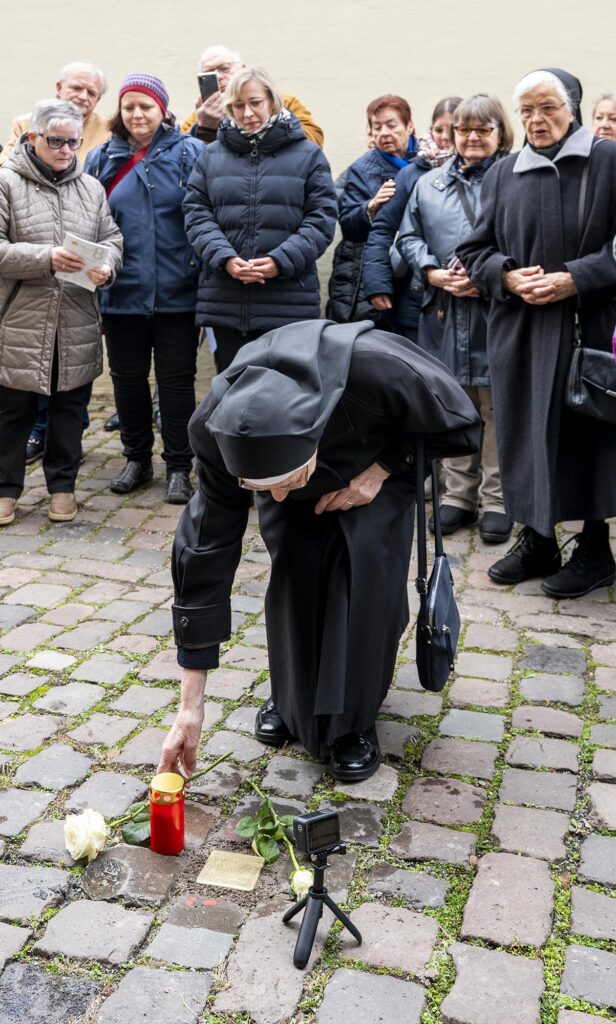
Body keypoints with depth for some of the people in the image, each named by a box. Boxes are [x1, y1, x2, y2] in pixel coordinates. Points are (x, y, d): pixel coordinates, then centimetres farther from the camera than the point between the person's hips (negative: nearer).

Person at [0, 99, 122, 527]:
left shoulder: (91, 187, 11)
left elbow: (112, 239, 11)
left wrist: (107, 265, -12)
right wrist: (46, 258, -22)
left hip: (78, 326, 4)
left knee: (70, 408, 12)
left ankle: (62, 485, 27)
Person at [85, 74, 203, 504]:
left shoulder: (189, 153, -3)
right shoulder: (102, 159, 8)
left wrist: (207, 277, -14)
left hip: (176, 292, -3)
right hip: (123, 292, 4)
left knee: (177, 379, 5)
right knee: (128, 379, 12)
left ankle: (179, 467, 16)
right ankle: (137, 459, 28)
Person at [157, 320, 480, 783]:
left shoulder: (378, 368, -45)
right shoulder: (219, 428, -36)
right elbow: (206, 552, -29)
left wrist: (381, 470, -30)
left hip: (378, 466, -1)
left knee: (367, 565, -22)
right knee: (293, 566, -18)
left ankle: (354, 720, -2)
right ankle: (293, 697, 10)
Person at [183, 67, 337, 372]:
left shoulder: (307, 154, 6)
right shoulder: (211, 155, 12)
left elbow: (321, 218, 0)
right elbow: (196, 215, 6)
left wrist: (281, 260, -14)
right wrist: (224, 258, -12)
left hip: (289, 301, -2)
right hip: (226, 302, 2)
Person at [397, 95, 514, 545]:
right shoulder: (429, 184, 14)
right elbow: (409, 237, 13)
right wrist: (433, 273, -4)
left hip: (497, 314, -4)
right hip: (445, 313, 4)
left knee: (497, 408, 1)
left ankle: (497, 499, 11)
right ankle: (459, 494, 22)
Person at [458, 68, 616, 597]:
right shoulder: (503, 173, 12)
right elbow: (475, 248, 13)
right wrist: (507, 276, -6)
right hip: (519, 330, 4)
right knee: (525, 433, 7)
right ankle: (535, 540, 21)